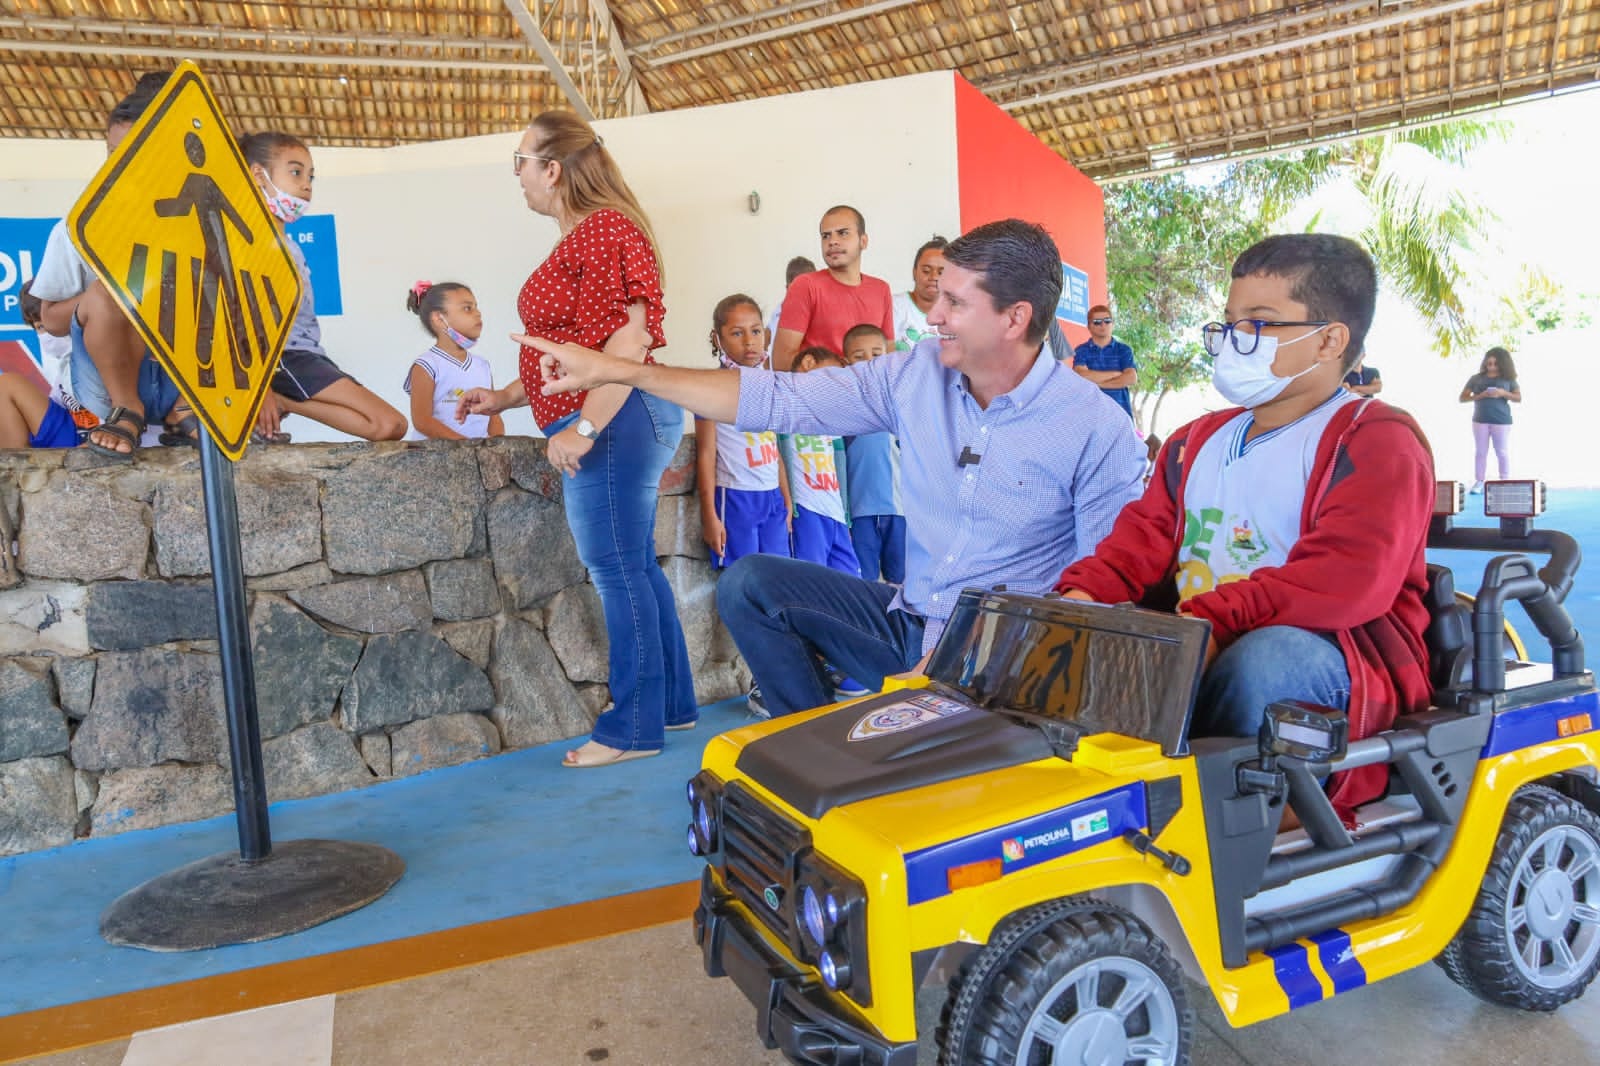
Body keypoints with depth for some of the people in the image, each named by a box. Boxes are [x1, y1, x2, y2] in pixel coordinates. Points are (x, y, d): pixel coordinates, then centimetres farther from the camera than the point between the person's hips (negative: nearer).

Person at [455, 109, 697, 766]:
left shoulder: (604, 229, -11)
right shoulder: (579, 239, 20)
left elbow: (628, 339, -20)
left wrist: (583, 427, -23)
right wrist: (504, 398, 21)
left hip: (613, 420, -10)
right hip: (605, 425, 10)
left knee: (619, 571, -5)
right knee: (634, 569, 14)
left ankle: (633, 729, 5)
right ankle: (672, 703, 24)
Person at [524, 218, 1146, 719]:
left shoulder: (1097, 431, -12)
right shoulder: (916, 375, 0)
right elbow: (779, 400, 0)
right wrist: (616, 370, -3)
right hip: (908, 623, 6)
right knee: (749, 583, -5)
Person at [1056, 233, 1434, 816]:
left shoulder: (1377, 441, -3)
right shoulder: (1197, 441, 22)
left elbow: (1349, 578, -20)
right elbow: (1146, 535, 12)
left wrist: (1214, 618, -31)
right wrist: (1084, 592, -10)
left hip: (1332, 653, -5)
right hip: (1194, 649, 6)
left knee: (1265, 657, -39)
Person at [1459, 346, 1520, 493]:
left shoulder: (1508, 379, 5)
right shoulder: (1476, 378, 5)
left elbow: (1519, 398, 1)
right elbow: (1462, 398, 3)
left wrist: (1503, 393, -16)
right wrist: (1479, 396, -14)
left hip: (1501, 421, -1)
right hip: (1480, 420, 1)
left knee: (1502, 452, 2)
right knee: (1480, 452, 4)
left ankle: (1505, 483, 8)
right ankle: (1478, 482, 9)